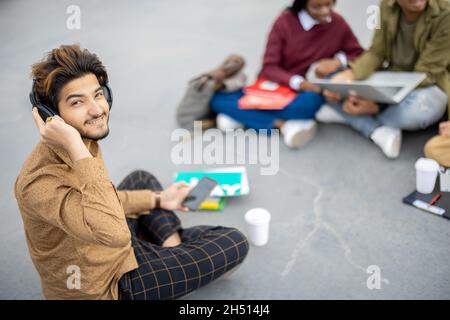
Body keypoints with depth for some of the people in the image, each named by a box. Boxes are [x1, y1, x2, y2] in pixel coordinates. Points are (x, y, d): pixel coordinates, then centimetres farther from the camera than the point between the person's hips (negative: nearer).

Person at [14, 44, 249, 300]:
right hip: (109, 285, -9)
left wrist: (158, 199, 17)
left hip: (109, 247, 9)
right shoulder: (41, 180, -35)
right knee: (235, 243, -5)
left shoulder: (85, 141, -7)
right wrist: (76, 149, -46)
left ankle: (171, 241, 16)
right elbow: (115, 233, -49)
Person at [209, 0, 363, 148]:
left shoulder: (338, 24, -6)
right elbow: (269, 68, -13)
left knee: (312, 101, -40)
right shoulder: (285, 21, -11)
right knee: (218, 99, -23)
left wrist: (339, 61, -16)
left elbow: (358, 55, 7)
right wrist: (298, 82, -31)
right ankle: (283, 123, -24)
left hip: (305, 93, -1)